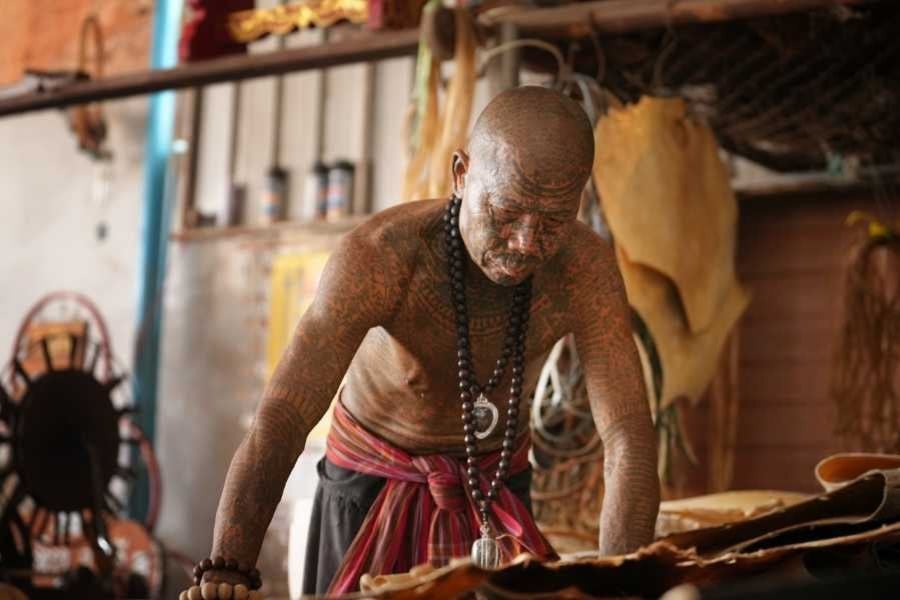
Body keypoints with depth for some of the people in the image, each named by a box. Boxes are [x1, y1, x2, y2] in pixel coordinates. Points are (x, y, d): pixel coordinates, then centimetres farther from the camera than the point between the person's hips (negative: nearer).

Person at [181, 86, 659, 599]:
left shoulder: (585, 267, -26)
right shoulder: (379, 255, -34)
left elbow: (630, 437, -31)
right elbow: (279, 422, -42)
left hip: (498, 483, 2)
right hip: (372, 480, -2)